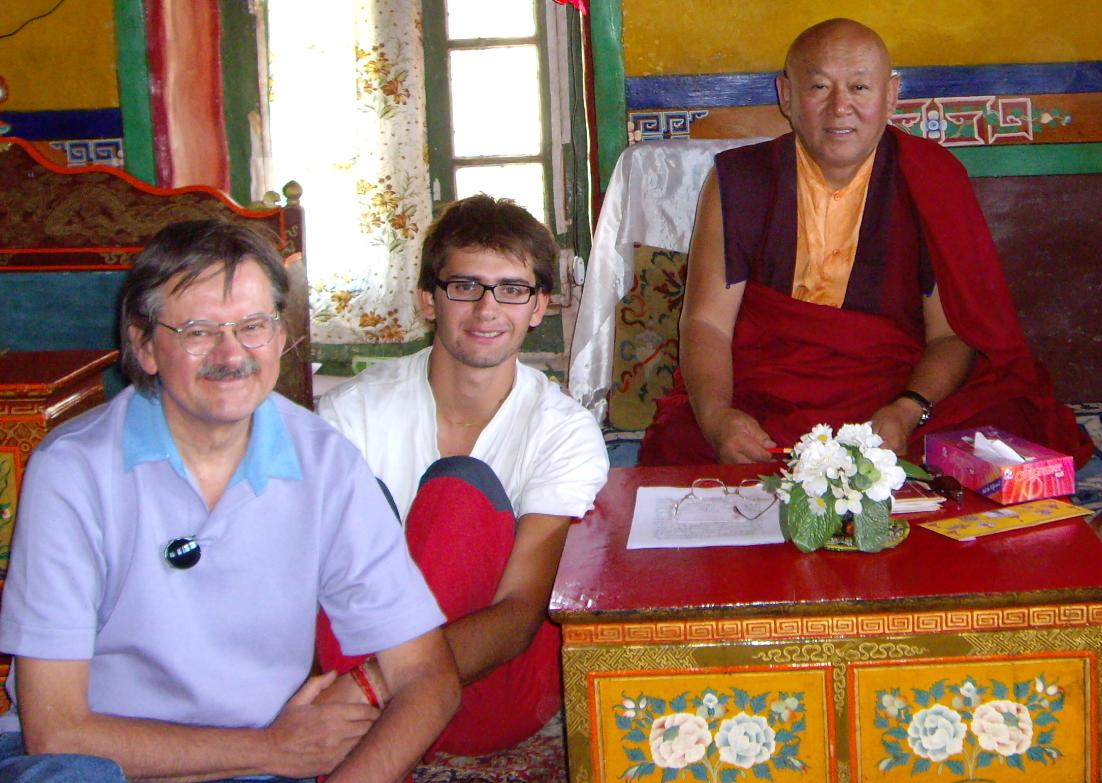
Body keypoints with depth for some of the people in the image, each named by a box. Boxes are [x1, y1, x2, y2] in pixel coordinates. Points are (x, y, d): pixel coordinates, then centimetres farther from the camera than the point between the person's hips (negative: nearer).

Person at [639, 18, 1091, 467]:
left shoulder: (932, 181, 2)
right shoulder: (738, 181, 2)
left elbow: (952, 333, -1)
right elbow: (706, 321, 0)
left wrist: (905, 414, -21)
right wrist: (715, 415, -21)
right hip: (761, 404, 0)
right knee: (678, 447, -30)